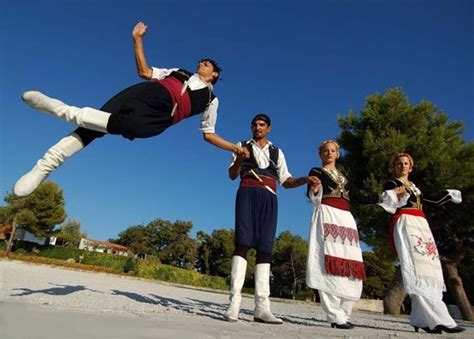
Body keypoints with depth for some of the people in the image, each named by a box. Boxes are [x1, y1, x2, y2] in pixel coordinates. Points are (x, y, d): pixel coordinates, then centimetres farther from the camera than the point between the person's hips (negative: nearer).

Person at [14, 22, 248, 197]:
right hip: (151, 92, 3)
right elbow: (144, 71, 28)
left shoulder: (211, 100, 25)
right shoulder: (180, 71, 33)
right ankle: (46, 164, -21)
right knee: (100, 120, -22)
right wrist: (138, 39, 23)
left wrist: (234, 148, 12)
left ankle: (65, 110, -27)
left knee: (129, 126, -35)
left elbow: (209, 135, 22)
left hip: (163, 114, -2)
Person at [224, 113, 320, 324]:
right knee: (243, 242, -16)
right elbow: (232, 175, 6)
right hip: (247, 193, -2)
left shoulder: (277, 152, 24)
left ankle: (262, 307, -8)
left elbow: (286, 181, 19)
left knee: (265, 248, -5)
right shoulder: (243, 146, 17)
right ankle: (234, 301, -18)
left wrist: (305, 180, 1)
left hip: (269, 198, 3)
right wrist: (239, 160, -15)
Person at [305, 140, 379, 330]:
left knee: (350, 267, -2)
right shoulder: (316, 172, 11)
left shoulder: (343, 177, 28)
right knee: (330, 264, -16)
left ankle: (343, 314, 5)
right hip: (327, 216, -6)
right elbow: (312, 197, -4)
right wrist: (314, 190, -27)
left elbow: (358, 198, 24)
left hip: (345, 219, 6)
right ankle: (335, 316, -16)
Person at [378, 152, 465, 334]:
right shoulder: (391, 184, 7)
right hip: (405, 224, -8)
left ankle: (423, 319, -3)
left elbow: (435, 203, 34)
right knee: (417, 266, -19)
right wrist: (393, 195, -24)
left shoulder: (415, 187, 27)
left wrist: (450, 195, 43)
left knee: (430, 267, -3)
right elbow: (388, 206, -6)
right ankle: (437, 319, -25)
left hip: (422, 225, 8)